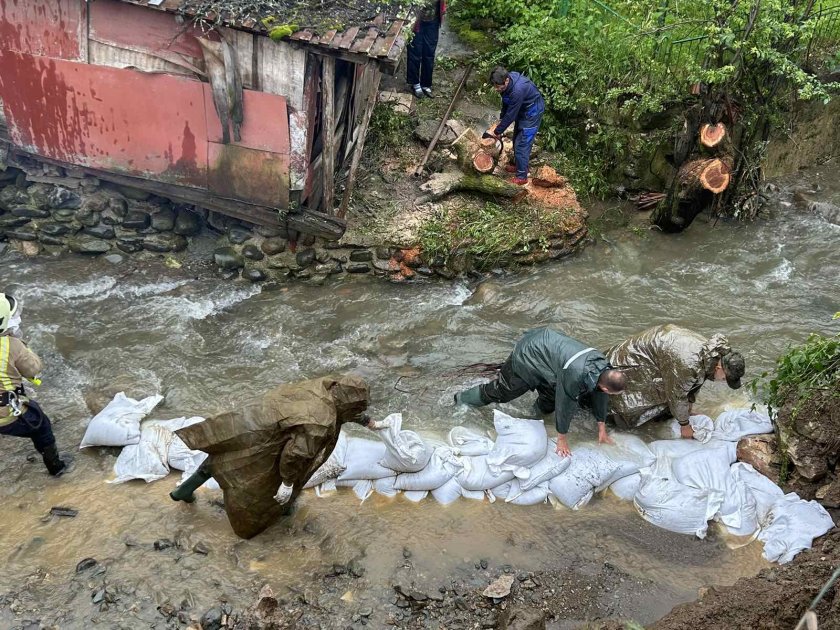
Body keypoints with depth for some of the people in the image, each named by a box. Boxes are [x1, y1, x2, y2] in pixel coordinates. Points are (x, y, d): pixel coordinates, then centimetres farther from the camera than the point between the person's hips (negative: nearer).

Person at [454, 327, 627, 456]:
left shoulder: (604, 367, -16)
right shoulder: (574, 376, -40)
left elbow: (599, 395, 2)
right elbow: (565, 407, -26)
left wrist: (602, 430, 11)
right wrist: (561, 440, -10)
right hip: (528, 355, -7)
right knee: (502, 390, 11)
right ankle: (462, 399, 30)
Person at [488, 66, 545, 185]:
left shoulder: (517, 90, -38)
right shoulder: (506, 81, -12)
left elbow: (510, 115, -29)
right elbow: (506, 102, 6)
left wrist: (497, 132, -19)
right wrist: (501, 119, 5)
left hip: (532, 113, -9)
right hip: (522, 110, 9)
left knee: (522, 144, -6)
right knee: (517, 139, 20)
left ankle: (522, 176, 4)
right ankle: (518, 165, 38)